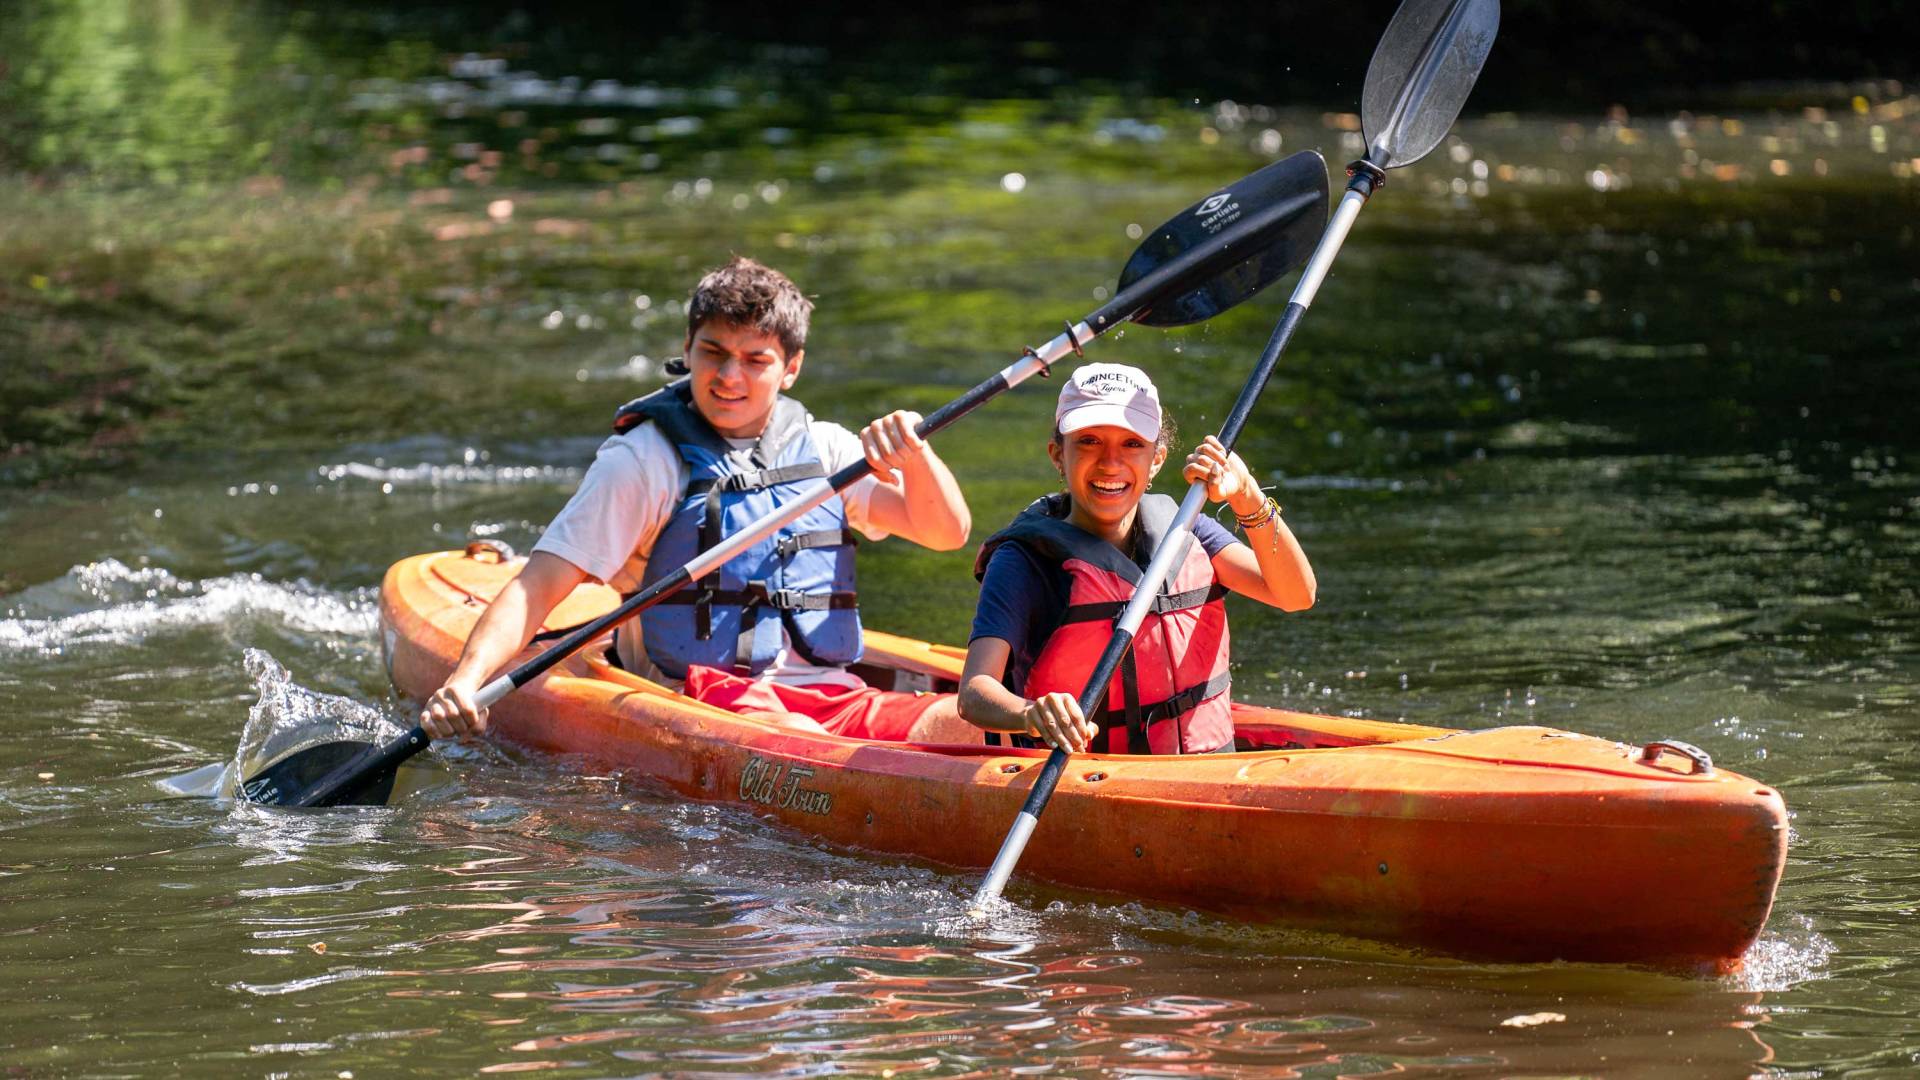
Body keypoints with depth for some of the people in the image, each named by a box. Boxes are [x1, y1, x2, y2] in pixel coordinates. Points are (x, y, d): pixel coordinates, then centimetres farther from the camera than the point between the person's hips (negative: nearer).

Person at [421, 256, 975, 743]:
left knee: (962, 721, -26)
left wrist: (914, 457, -12)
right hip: (700, 698, -4)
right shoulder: (645, 459, 4)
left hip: (833, 695, 5)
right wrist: (466, 680, -18)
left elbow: (947, 532, 10)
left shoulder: (825, 450, 17)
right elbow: (539, 585, -1)